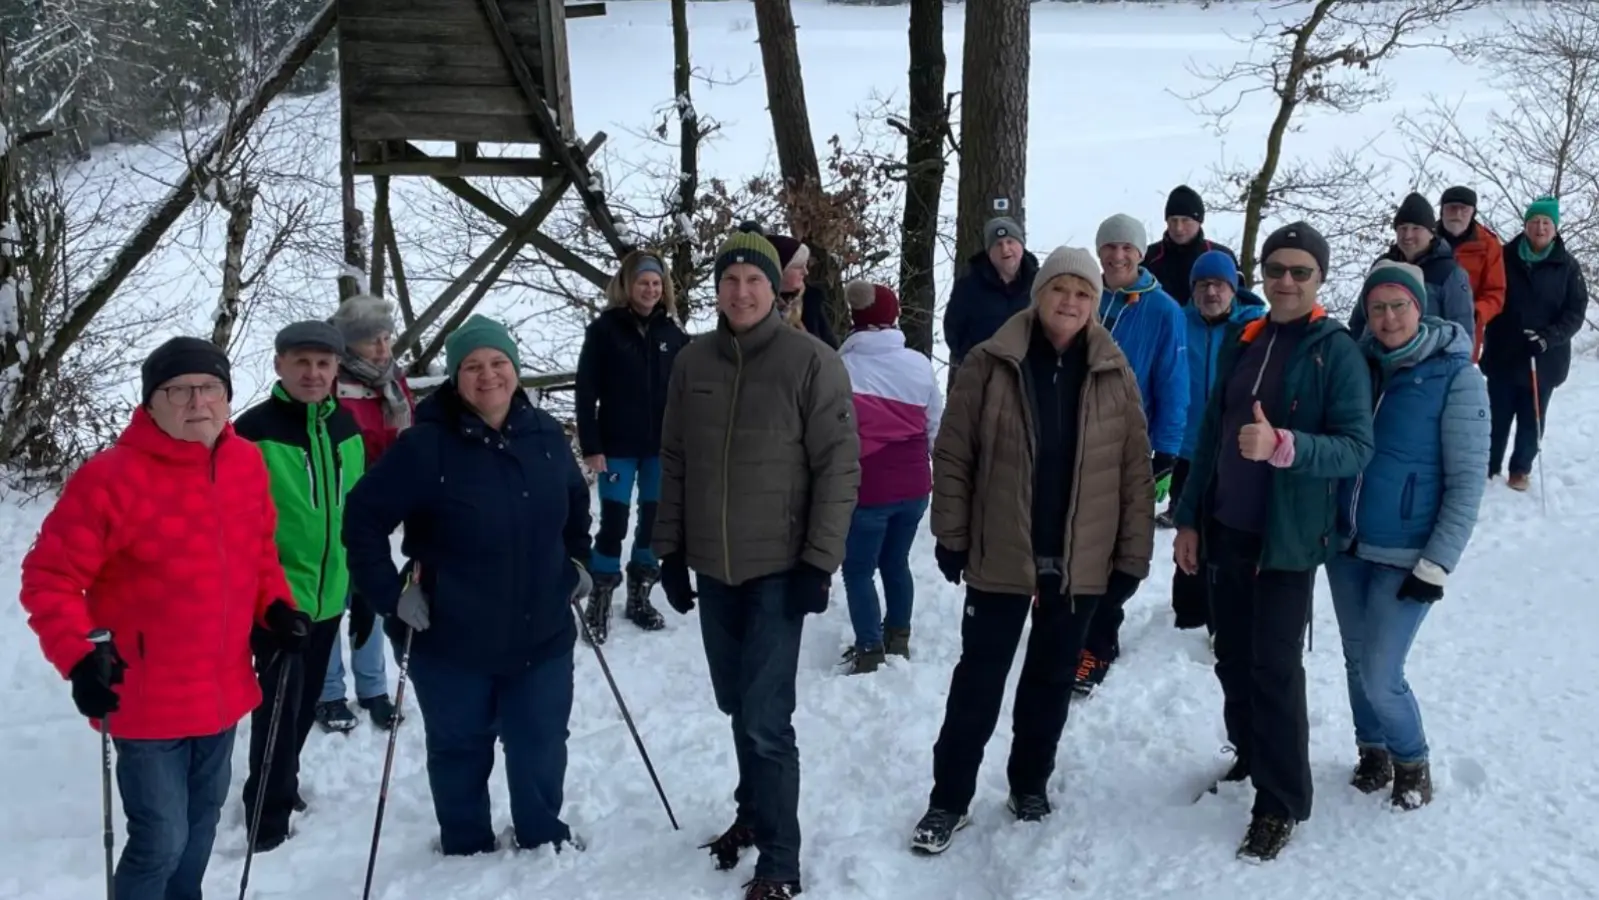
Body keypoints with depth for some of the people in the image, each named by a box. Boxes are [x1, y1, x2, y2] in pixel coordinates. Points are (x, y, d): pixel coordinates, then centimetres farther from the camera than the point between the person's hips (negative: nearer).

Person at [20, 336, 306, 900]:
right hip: (147, 699, -6)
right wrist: (80, 657, -26)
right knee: (162, 840, -2)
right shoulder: (112, 478, -20)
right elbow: (49, 578, -15)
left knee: (203, 816, 24)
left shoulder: (247, 462, -1)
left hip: (223, 689, 7)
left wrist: (275, 608, -1)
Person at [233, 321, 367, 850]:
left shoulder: (345, 427, 4)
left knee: (305, 703, 17)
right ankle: (269, 811, 14)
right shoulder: (255, 431, -14)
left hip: (328, 595, 6)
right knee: (279, 704, -2)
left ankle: (281, 786, 37)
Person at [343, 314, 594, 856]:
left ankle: (544, 838, 37)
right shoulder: (426, 445, -16)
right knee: (460, 752, 13)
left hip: (543, 634, 3)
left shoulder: (546, 435, 0)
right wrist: (390, 593, -15)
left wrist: (578, 562, 12)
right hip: (451, 639, -3)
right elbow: (364, 516, -12)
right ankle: (467, 851, 34)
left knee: (541, 746, 14)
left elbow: (576, 503, 19)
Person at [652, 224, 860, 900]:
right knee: (737, 706, 16)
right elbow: (674, 463, 10)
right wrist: (669, 551, 8)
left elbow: (839, 468, -9)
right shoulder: (693, 362, 4)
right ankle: (754, 811, 35)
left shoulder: (811, 362, -9)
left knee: (766, 719, -7)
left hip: (779, 570, -5)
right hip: (712, 568, 5)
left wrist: (819, 562, -13)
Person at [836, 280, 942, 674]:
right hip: (914, 483, 4)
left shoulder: (841, 367, -11)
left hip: (867, 485, -4)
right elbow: (935, 427, 10)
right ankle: (898, 638, 30)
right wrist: (934, 472, 24)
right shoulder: (919, 364, 1)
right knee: (896, 562, 20)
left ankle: (869, 651, 6)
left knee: (859, 569, 8)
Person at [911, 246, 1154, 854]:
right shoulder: (990, 364, -7)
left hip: (1081, 563, 2)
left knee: (1052, 679, 16)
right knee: (978, 679, 6)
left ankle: (1031, 783, 33)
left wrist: (1132, 557, -2)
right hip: (1000, 556, -2)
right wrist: (951, 535, -6)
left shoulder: (1115, 376, -2)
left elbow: (1136, 473, 0)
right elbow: (952, 456, -4)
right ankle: (949, 800, 16)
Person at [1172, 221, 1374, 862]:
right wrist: (1189, 518, 10)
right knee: (1232, 658, 16)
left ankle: (1281, 805, 8)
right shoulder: (1241, 341, 8)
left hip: (1287, 538, -6)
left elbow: (1356, 448, -17)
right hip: (1225, 531, 6)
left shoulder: (1336, 351, -10)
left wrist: (1283, 445, -34)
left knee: (1275, 669, -4)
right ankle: (1249, 758, 36)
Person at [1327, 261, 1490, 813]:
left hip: (1406, 555, -5)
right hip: (1345, 546, 5)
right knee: (1357, 662, 15)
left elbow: (1467, 482, -11)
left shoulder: (1456, 376, -11)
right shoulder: (1359, 363, 2)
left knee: (1381, 676, -4)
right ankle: (1373, 750, 37)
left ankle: (1412, 762, 22)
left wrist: (1436, 565, -14)